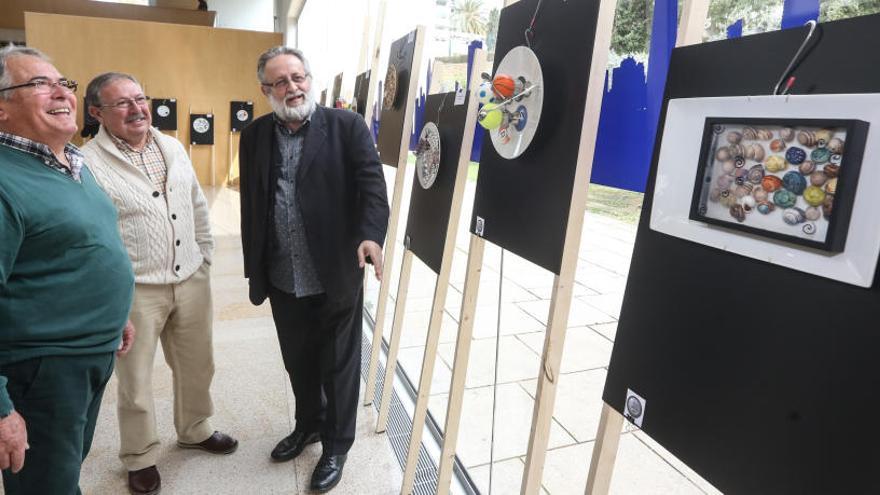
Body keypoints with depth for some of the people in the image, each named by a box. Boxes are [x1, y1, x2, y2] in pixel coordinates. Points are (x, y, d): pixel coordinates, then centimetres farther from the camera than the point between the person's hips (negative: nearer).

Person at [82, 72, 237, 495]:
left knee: (197, 366, 19)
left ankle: (194, 430, 44)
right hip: (134, 291, -5)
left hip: (192, 281, 5)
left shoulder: (173, 148, 7)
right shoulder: (87, 163, -12)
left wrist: (204, 257, 13)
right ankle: (141, 457, 35)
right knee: (136, 381, 12)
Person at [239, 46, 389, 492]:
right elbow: (250, 204, 11)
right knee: (298, 363, 21)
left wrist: (371, 234, -31)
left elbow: (372, 184, -13)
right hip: (282, 280, 4)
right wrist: (253, 267, 11)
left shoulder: (347, 126, -5)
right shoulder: (254, 135, 7)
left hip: (336, 278, -4)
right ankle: (308, 424, 47)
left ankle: (335, 446, 33)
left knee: (338, 367, 12)